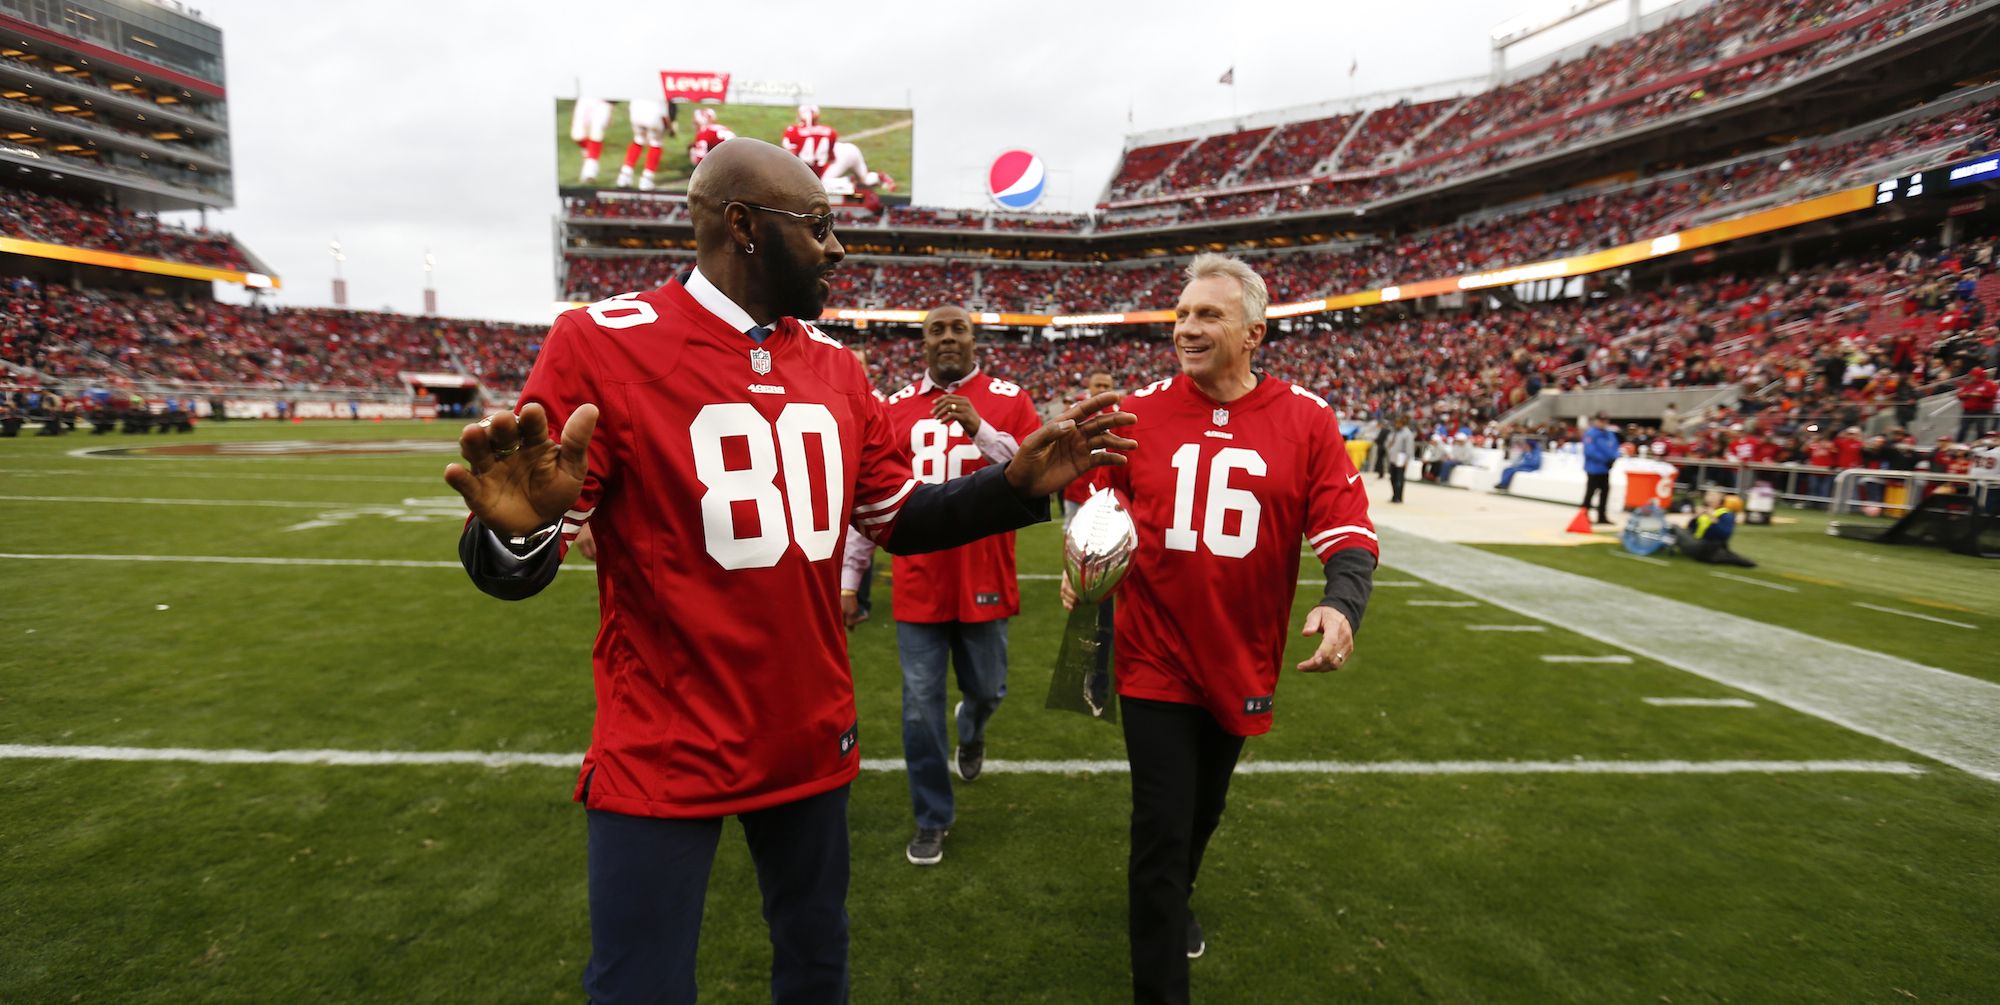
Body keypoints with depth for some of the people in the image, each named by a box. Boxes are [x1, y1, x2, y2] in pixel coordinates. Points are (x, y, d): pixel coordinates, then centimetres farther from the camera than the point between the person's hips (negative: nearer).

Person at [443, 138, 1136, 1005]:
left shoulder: (833, 366, 4)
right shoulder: (603, 344, -14)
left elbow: (900, 519, 10)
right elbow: (516, 569, -12)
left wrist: (1017, 485, -5)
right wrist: (519, 527, -37)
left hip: (813, 737, 6)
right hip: (662, 754, -5)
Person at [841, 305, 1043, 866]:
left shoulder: (1008, 401, -1)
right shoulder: (897, 409, 4)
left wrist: (981, 430, -22)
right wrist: (849, 578, 7)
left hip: (984, 581, 0)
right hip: (918, 583, 1)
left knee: (986, 689, 16)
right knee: (920, 706, 5)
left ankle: (971, 729, 53)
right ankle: (933, 819, 24)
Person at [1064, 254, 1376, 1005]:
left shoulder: (1305, 420, -6)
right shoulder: (1140, 411, -5)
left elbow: (1348, 528, -6)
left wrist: (1342, 603, -24)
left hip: (1242, 664, 2)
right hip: (1156, 660, -2)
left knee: (1203, 813, 24)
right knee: (1162, 828, 0)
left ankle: (1169, 903, 56)